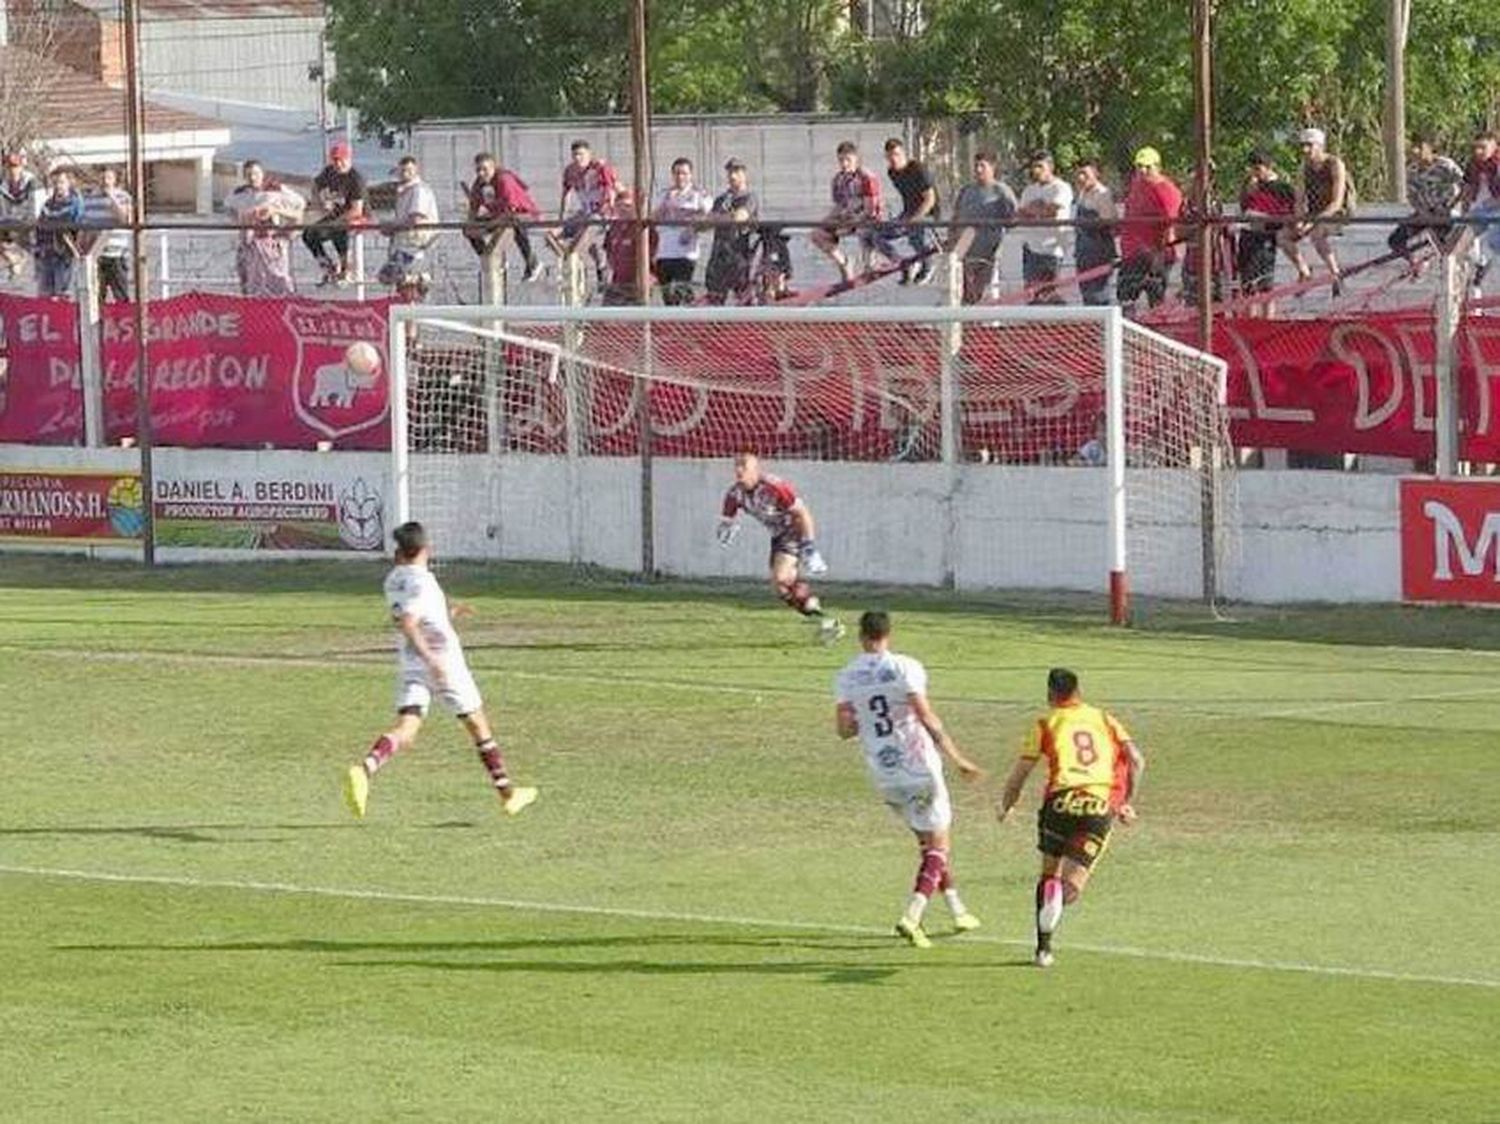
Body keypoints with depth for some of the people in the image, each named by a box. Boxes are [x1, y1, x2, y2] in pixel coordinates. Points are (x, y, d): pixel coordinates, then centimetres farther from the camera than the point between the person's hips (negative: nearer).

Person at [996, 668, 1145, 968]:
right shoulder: (1105, 720, 22)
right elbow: (1136, 760, 10)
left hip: (1061, 800, -1)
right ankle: (1060, 898, -36)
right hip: (1102, 805, 1)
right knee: (1072, 886, 2)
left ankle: (1044, 947, 10)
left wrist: (1004, 806, 28)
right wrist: (1127, 802, 19)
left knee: (1049, 874, 20)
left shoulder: (1046, 723, 15)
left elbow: (1020, 771, 12)